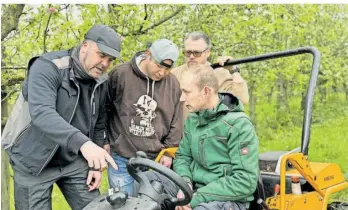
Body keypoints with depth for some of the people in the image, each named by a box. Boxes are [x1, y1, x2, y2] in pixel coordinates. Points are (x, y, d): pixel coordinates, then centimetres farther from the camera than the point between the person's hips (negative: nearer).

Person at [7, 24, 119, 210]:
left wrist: (95, 165, 5)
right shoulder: (47, 67, -20)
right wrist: (82, 143, -49)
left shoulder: (101, 82, 0)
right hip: (35, 163, -5)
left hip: (75, 162, 6)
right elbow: (41, 113, -36)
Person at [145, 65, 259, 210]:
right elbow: (182, 156, 15)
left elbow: (246, 182, -20)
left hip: (228, 198, -7)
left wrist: (197, 198, -22)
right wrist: (185, 182, -9)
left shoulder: (238, 125, -16)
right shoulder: (192, 119, 7)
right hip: (194, 189, 7)